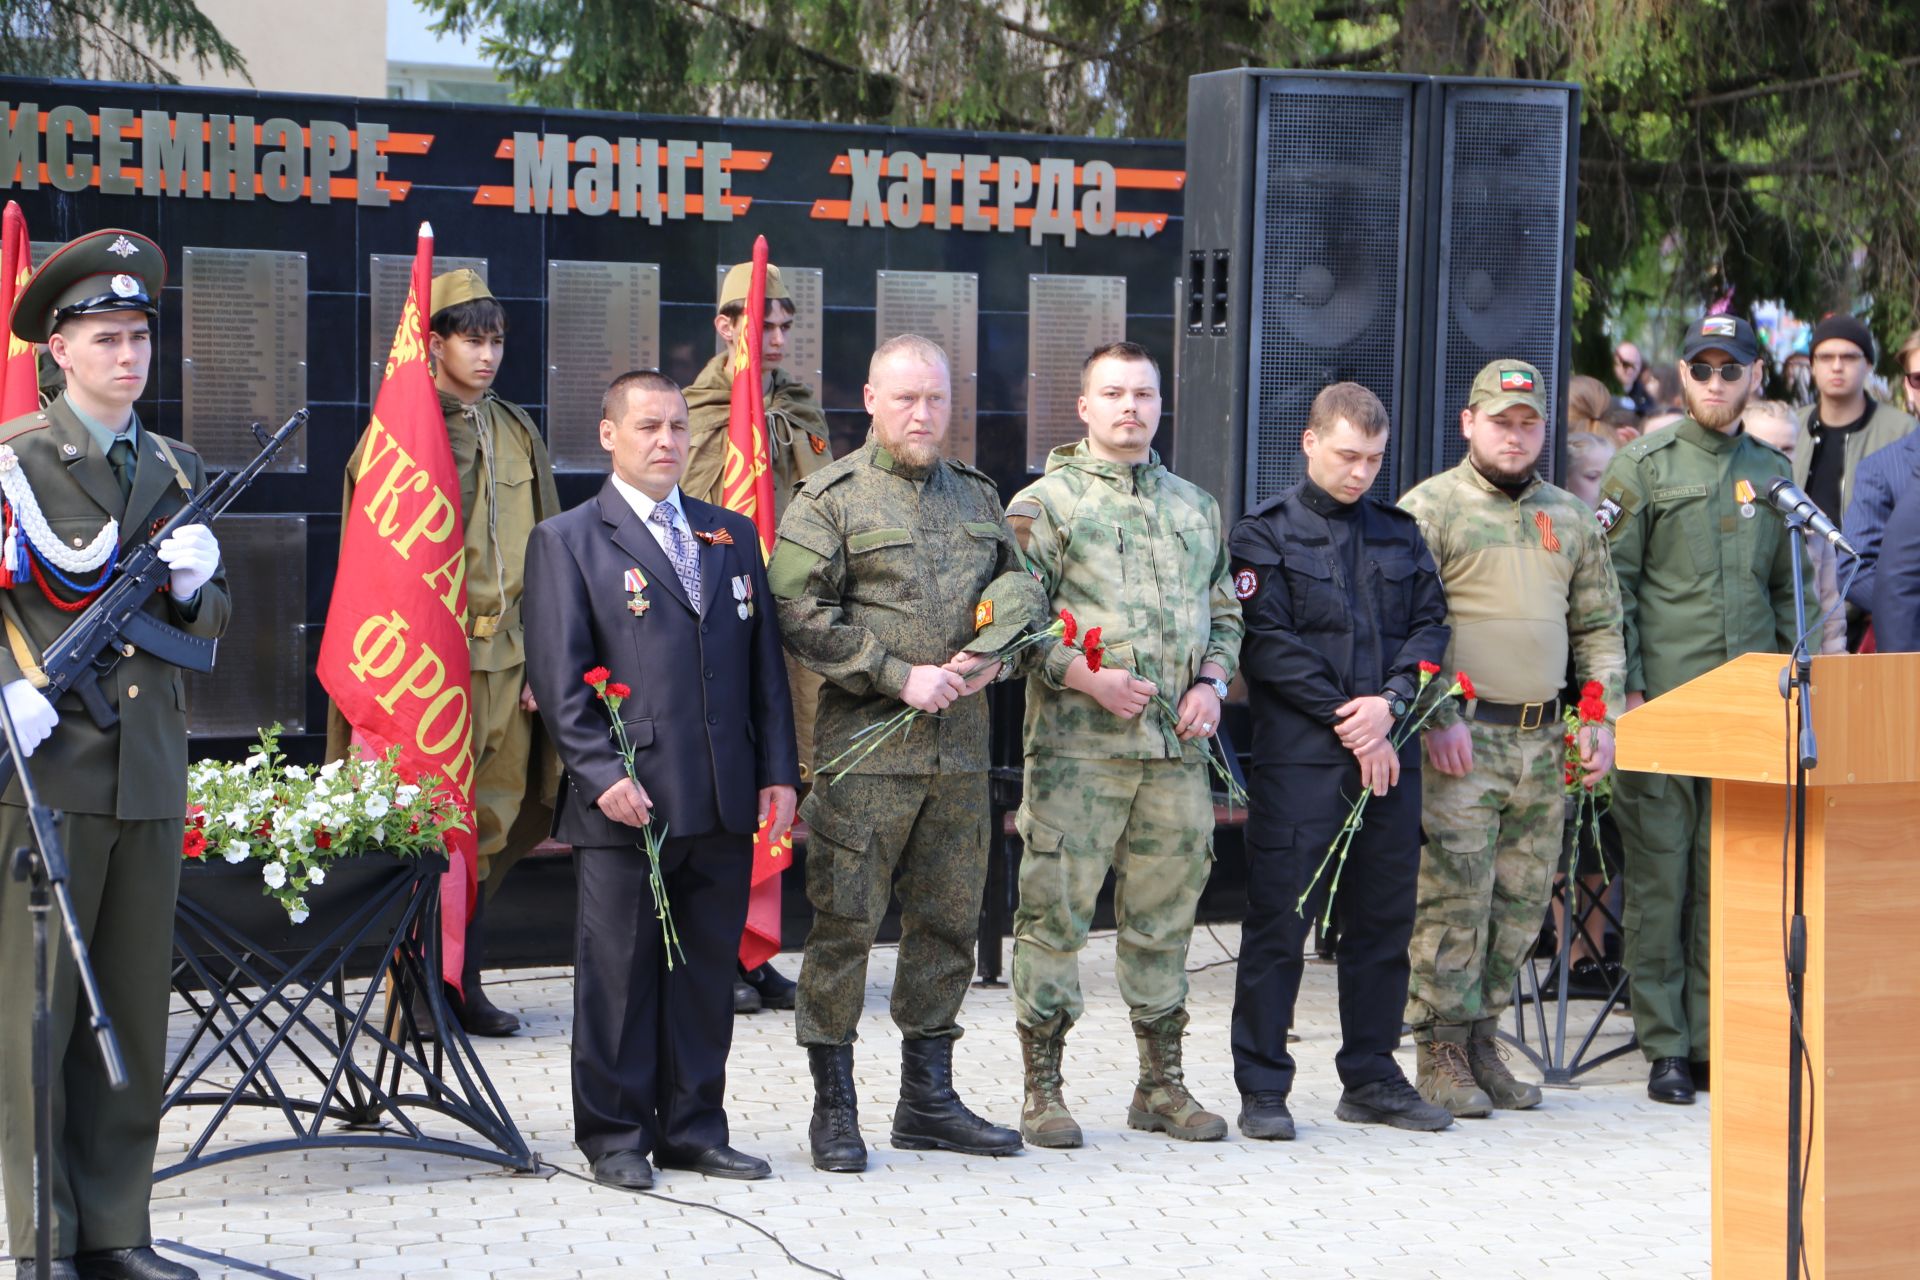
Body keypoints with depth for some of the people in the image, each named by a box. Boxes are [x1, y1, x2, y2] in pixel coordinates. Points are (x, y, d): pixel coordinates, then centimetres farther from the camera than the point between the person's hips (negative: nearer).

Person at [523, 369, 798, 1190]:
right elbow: (557, 676, -5)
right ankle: (615, 1137, 12)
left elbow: (764, 663, 15)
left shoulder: (732, 536, 16)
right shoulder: (567, 540, 2)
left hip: (724, 805, 4)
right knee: (618, 972, 2)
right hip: (625, 804, -4)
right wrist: (601, 773, -14)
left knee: (708, 969, 9)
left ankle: (694, 1129, 19)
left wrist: (777, 771, 6)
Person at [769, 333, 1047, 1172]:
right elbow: (800, 615, -10)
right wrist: (901, 676, -14)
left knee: (948, 920, 10)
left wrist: (989, 657, -4)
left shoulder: (977, 497, 15)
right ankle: (834, 1108, 8)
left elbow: (1024, 586, 16)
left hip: (959, 745, 5)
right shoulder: (831, 498, -3)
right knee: (845, 922, -2)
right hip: (864, 745, -5)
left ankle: (928, 1098, 21)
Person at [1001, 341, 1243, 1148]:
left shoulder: (1196, 506, 17)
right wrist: (1088, 676, -16)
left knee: (1164, 915, 10)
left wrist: (1212, 682, 4)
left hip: (1179, 748, 5)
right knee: (1056, 910, -3)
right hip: (1077, 746, -5)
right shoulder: (1044, 502, 0)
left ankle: (1161, 1083, 19)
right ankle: (1043, 1089, 5)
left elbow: (1224, 612, 22)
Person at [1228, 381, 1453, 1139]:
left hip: (1390, 757, 5)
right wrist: (1346, 721, -11)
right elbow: (1267, 643, -8)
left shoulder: (1400, 535, 17)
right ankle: (1262, 1089, 3)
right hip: (1298, 757, -5)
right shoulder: (1266, 535, 1)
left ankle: (1372, 1078, 20)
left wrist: (1391, 703, -8)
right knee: (1281, 920, -4)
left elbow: (1430, 627, 10)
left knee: (1384, 920, 9)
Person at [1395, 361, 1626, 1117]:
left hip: (1544, 740, 6)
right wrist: (1437, 717, -15)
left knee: (1521, 902, 7)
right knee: (1452, 896, -7)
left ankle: (1481, 1040, 18)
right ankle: (1442, 1053, 2)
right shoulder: (1429, 509, -2)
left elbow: (1599, 626, 20)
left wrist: (1600, 717, 9)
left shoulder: (1570, 519, 16)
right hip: (1460, 739, -5)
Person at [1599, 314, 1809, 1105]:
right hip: (1663, 704, -4)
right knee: (1660, 877, -1)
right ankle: (1664, 1047, 5)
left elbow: (1789, 592, 19)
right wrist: (1623, 690, -10)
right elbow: (1612, 584, -3)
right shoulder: (1644, 466, 1)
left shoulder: (1772, 474, 14)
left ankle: (1712, 1037, 13)